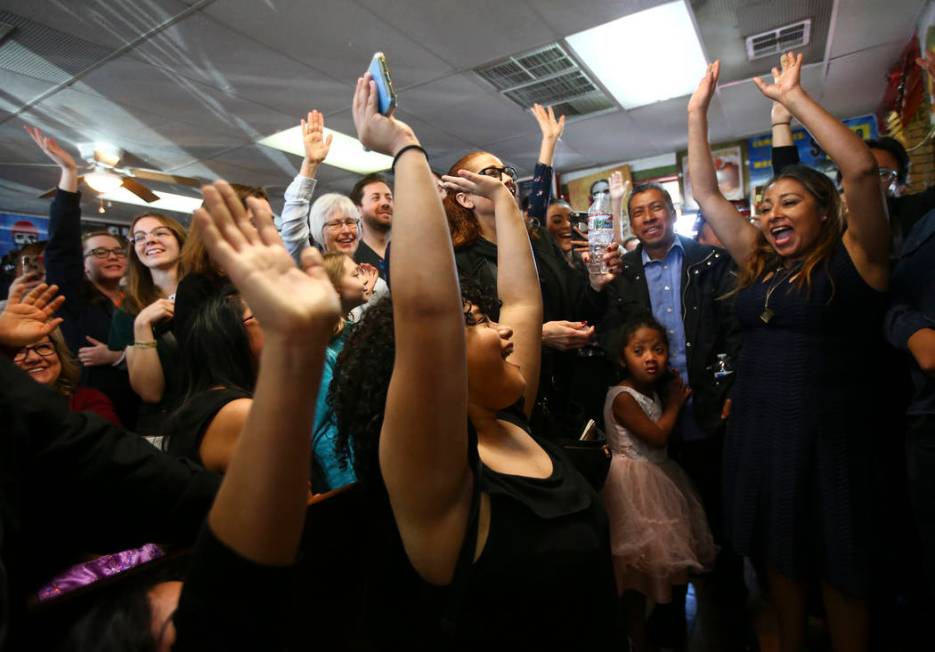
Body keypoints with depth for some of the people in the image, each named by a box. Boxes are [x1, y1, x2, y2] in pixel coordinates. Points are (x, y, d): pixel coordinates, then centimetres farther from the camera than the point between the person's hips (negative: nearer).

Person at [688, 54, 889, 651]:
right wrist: (698, 112, 8)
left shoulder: (855, 259, -6)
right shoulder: (759, 264, 6)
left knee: (841, 570, 12)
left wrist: (792, 96, -13)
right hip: (759, 432, 5)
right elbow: (705, 193, 8)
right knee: (781, 558, 20)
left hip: (830, 436, -5)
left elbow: (862, 169, -21)